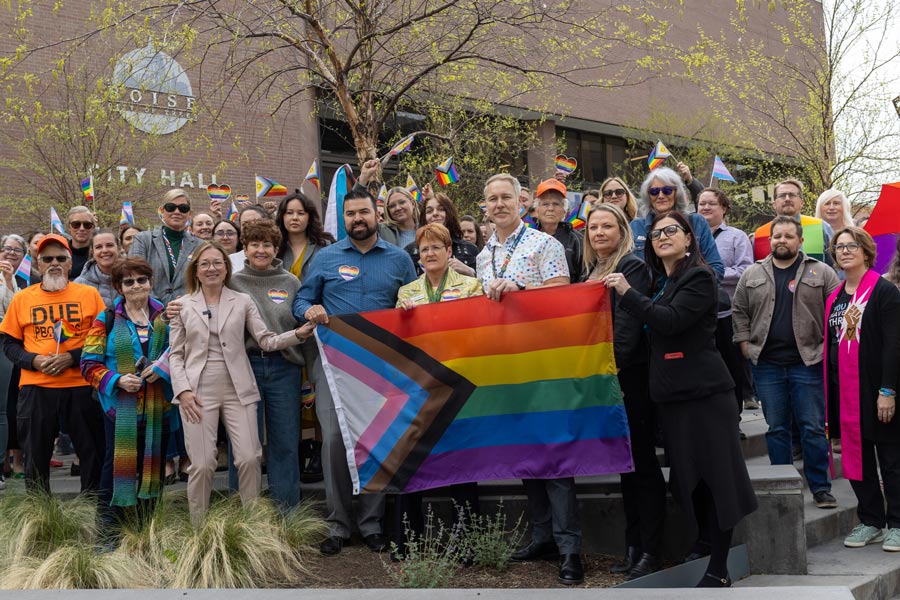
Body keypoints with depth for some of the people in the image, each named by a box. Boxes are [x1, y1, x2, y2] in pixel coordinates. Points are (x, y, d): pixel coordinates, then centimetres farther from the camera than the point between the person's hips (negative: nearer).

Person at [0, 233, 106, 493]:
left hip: (81, 385, -1)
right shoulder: (22, 299, 8)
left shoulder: (89, 294, 4)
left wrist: (72, 357, -13)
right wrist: (34, 360, -9)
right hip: (35, 387, 1)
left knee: (93, 453, 4)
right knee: (36, 456, 9)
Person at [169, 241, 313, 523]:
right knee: (202, 465, -4)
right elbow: (176, 354, 8)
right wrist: (183, 390, -6)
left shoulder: (243, 301, 9)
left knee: (249, 458, -9)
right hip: (198, 391, -1)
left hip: (238, 389, 1)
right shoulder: (183, 305, 8)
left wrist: (299, 334, -13)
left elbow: (267, 341, 3)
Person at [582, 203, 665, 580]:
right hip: (603, 377, 8)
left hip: (630, 375, -8)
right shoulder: (590, 272, 17)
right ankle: (633, 546, 18)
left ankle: (650, 550, 3)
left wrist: (612, 365, -22)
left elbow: (627, 323, -17)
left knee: (642, 462, -3)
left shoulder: (632, 267, -8)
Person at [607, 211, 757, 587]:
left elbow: (671, 320, -20)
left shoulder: (699, 277, -7)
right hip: (673, 393, 8)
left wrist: (627, 293, -18)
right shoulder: (660, 282, 17)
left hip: (704, 392, -8)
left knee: (714, 476, -4)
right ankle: (703, 545, 23)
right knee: (687, 476, 11)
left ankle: (718, 571, -1)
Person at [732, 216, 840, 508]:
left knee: (814, 428, -1)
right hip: (767, 365, 2)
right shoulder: (752, 275, 9)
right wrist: (745, 344, 6)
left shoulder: (821, 273, 3)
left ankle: (820, 487, 8)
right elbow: (739, 312, 15)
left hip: (808, 364, -2)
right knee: (776, 429, 7)